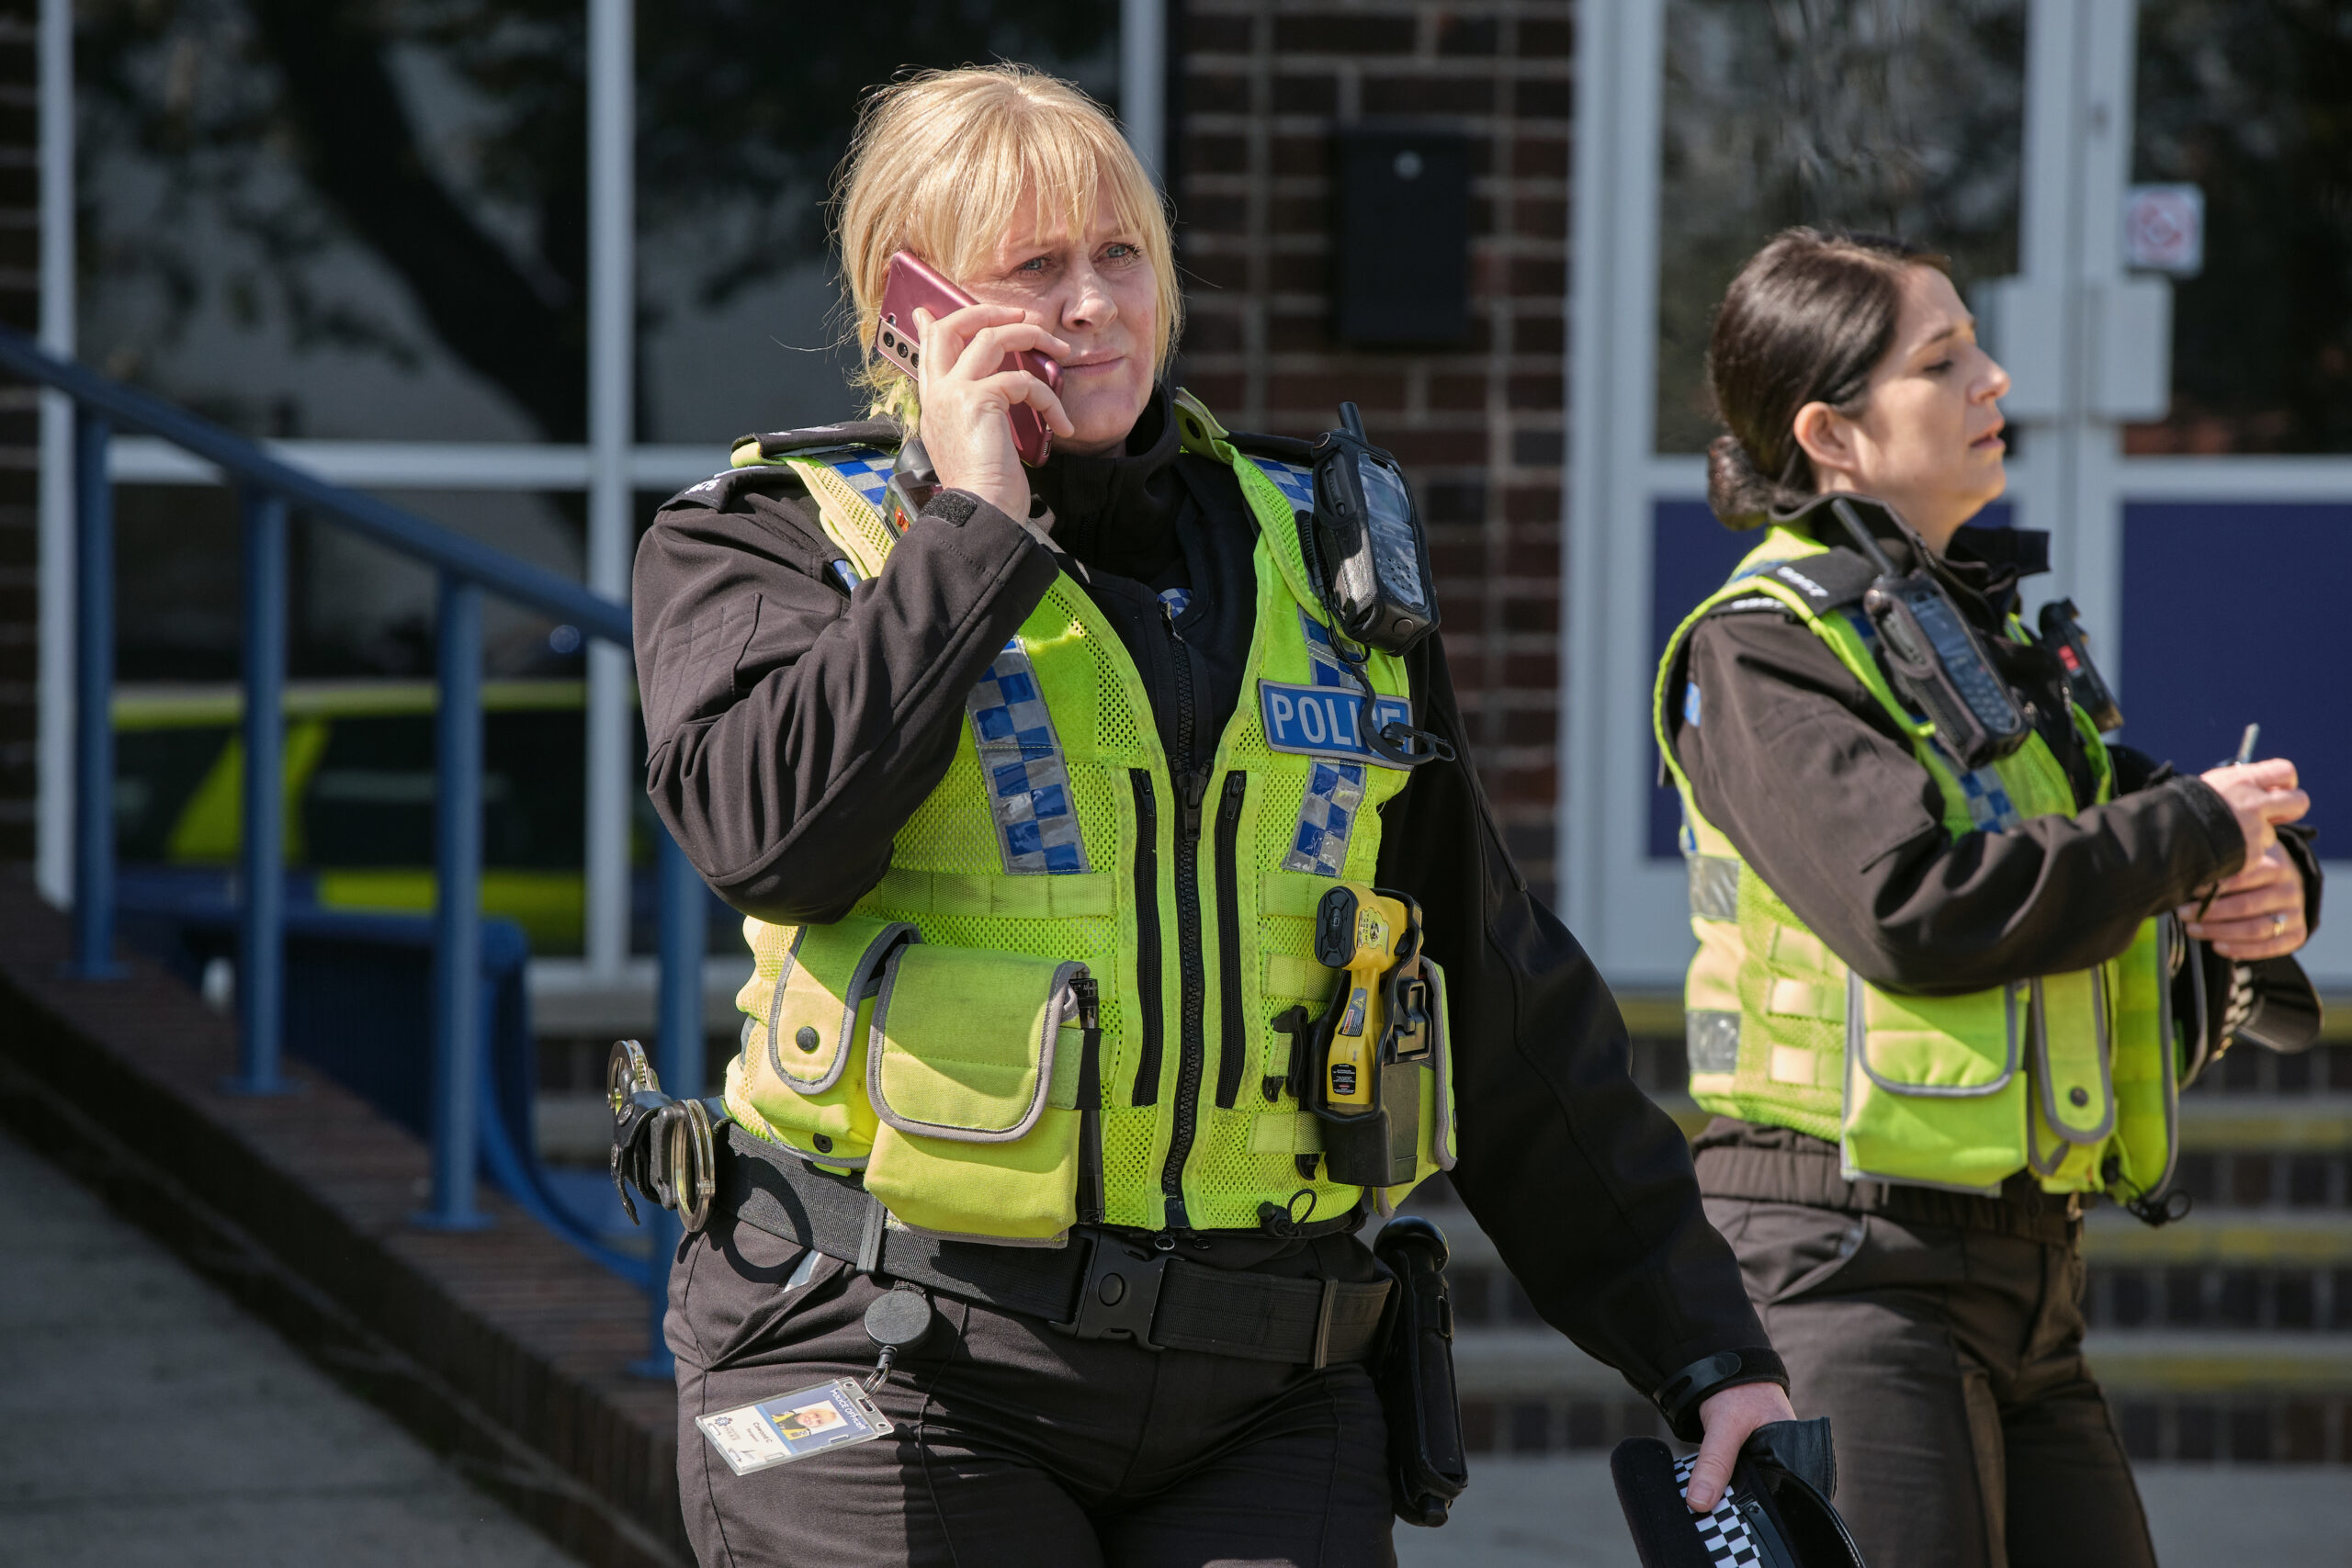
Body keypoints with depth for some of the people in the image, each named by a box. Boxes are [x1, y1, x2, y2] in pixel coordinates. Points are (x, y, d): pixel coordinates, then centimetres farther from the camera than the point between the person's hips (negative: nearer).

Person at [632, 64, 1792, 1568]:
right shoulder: (781, 539, 5)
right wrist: (975, 524, -10)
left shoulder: (1316, 556, 16)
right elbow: (769, 828, -18)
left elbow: (1507, 1006, 18)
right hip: (896, 1384, -3)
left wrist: (1705, 1347, 15)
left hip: (1265, 1412, 3)